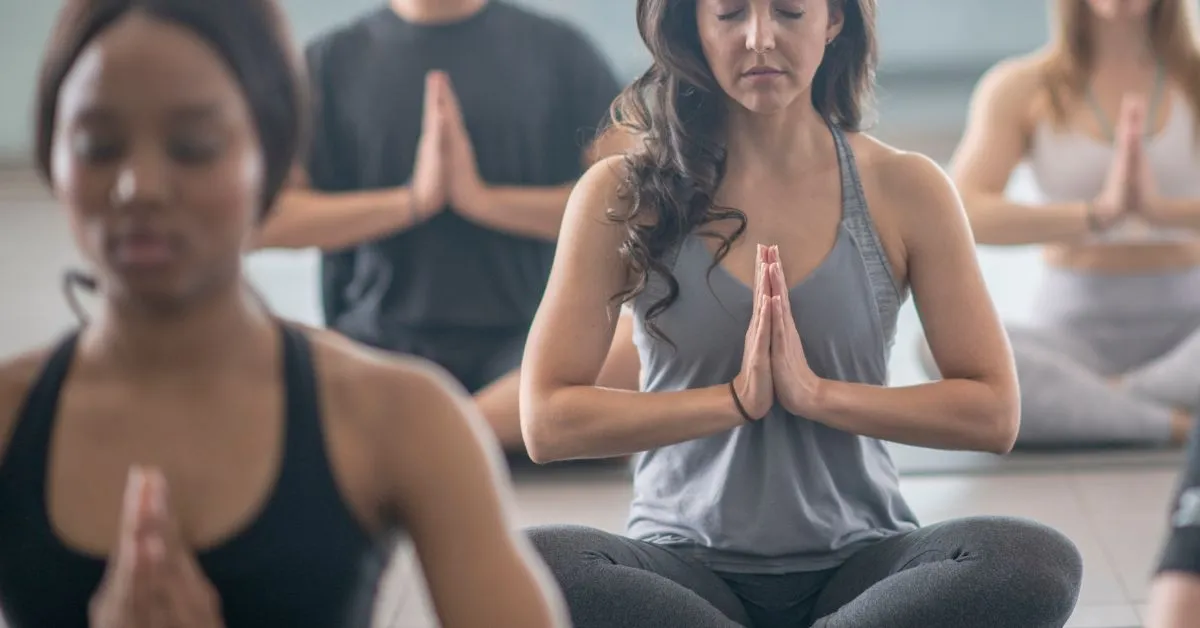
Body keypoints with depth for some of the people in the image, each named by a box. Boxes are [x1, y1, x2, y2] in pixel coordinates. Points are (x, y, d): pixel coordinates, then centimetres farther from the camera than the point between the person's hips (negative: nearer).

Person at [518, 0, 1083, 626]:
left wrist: (816, 393, -13)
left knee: (1037, 562, -30)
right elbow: (547, 420, -6)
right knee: (532, 566, -34)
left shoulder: (903, 188, 3)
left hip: (859, 561, 1)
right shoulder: (621, 194, 0)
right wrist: (737, 398, -13)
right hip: (687, 566, 0)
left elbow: (993, 413, -1)